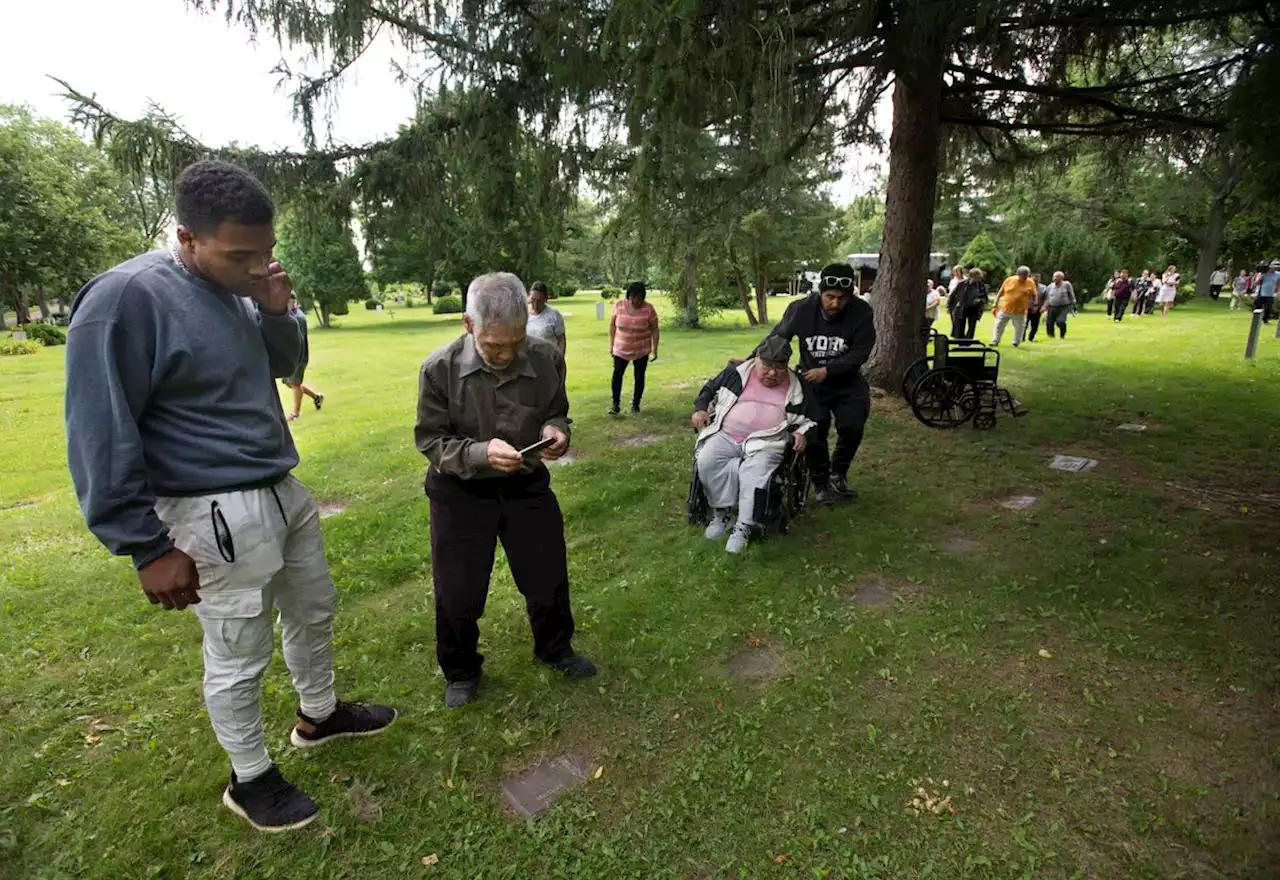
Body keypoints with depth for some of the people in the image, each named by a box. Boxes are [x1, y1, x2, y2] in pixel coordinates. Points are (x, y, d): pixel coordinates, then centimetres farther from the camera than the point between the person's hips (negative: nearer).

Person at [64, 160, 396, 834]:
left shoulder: (238, 287, 3)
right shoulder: (125, 298, -19)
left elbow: (285, 366, 15)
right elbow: (100, 440, -17)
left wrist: (277, 312, -6)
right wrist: (147, 547, -15)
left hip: (283, 492, 8)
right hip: (219, 517, -8)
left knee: (313, 611, 22)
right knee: (238, 658, 8)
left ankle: (319, 715, 46)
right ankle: (250, 779, 32)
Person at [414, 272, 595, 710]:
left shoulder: (547, 359, -15)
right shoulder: (439, 368, -21)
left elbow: (557, 414, 2)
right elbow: (430, 441, -12)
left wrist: (556, 431, -22)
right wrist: (481, 453, -30)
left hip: (527, 483, 2)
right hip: (460, 491, -2)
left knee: (548, 577, 15)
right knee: (458, 592, 9)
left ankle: (555, 649, 45)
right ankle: (461, 672, 38)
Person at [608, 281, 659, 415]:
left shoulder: (648, 309, -13)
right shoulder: (619, 305, -8)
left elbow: (654, 330, -6)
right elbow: (612, 325, 3)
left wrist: (654, 349, -8)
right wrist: (611, 344, 3)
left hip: (641, 350, -1)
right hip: (621, 349, 1)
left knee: (639, 377, 7)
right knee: (617, 374, -5)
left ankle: (635, 404, 22)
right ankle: (616, 404, 4)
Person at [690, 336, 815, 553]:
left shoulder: (795, 387, 11)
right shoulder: (737, 372, 8)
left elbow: (805, 418, 23)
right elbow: (710, 389, 19)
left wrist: (801, 432, 1)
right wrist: (701, 409, 1)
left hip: (766, 442, -1)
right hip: (726, 436, 1)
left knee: (756, 472, -34)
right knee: (707, 461, -29)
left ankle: (743, 526, -26)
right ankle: (722, 512, -16)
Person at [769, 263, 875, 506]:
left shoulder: (862, 313, -19)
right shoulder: (800, 309, -17)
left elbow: (859, 353, -19)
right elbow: (776, 339, -6)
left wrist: (827, 370, -30)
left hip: (847, 382, 0)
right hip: (811, 382, 0)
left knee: (852, 427, -13)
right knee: (813, 431, -11)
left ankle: (838, 473, 17)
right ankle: (821, 483, 13)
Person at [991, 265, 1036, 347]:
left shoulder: (1030, 283, -3)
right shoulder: (1009, 280, -3)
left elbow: (1033, 296, 6)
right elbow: (1000, 293, 3)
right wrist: (995, 306, 1)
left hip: (1020, 312, 0)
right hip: (1005, 310, 0)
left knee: (1019, 328, 6)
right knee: (999, 326, 6)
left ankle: (1016, 343, 21)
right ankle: (995, 342, 17)